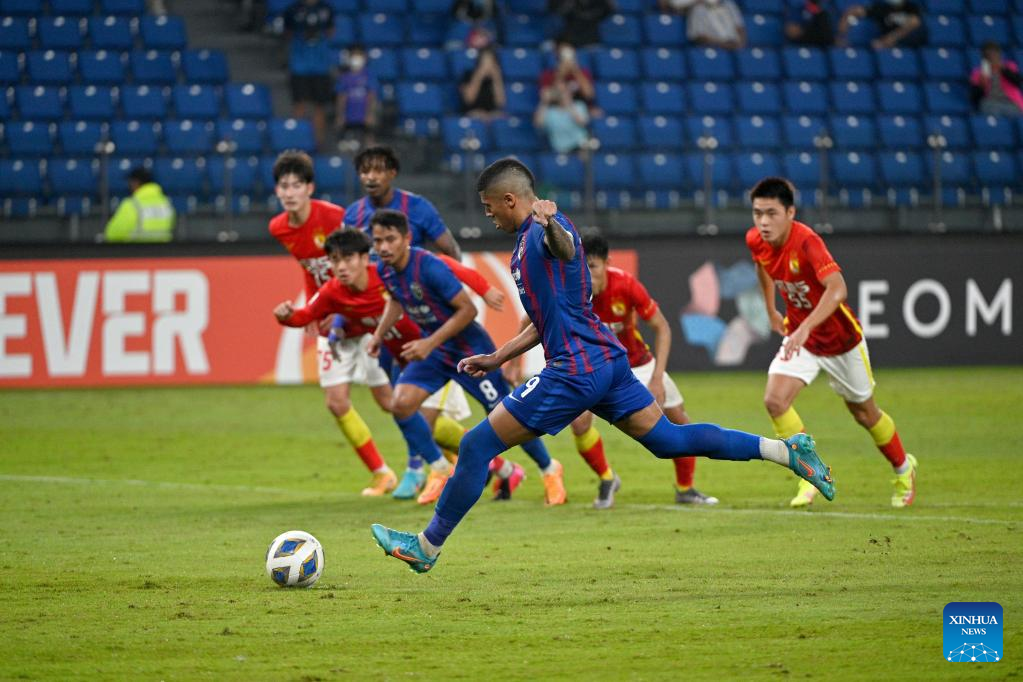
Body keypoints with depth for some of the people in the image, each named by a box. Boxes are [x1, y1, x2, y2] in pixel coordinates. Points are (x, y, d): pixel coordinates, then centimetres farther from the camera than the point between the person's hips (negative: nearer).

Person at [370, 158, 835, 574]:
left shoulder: (546, 231, -11)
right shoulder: (526, 241, 20)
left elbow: (565, 248, -38)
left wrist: (550, 225, -60)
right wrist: (497, 359, 28)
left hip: (575, 369, -10)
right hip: (607, 361, 10)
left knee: (477, 446, -4)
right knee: (669, 440, 9)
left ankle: (426, 546, 2)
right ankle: (784, 451, 4)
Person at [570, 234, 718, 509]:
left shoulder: (625, 285, -29)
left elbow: (662, 328, -19)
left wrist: (657, 378, -26)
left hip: (637, 361, 1)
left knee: (677, 417, 0)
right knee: (579, 422, -24)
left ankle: (685, 489, 23)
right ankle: (607, 480, 5)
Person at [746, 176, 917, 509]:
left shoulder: (807, 242, -33)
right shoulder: (756, 241, -12)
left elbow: (837, 289, -48)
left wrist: (805, 328, -58)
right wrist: (772, 312, 18)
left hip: (840, 339, -5)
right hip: (798, 337, 5)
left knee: (864, 413, 13)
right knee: (775, 400, -18)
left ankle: (903, 469, 40)